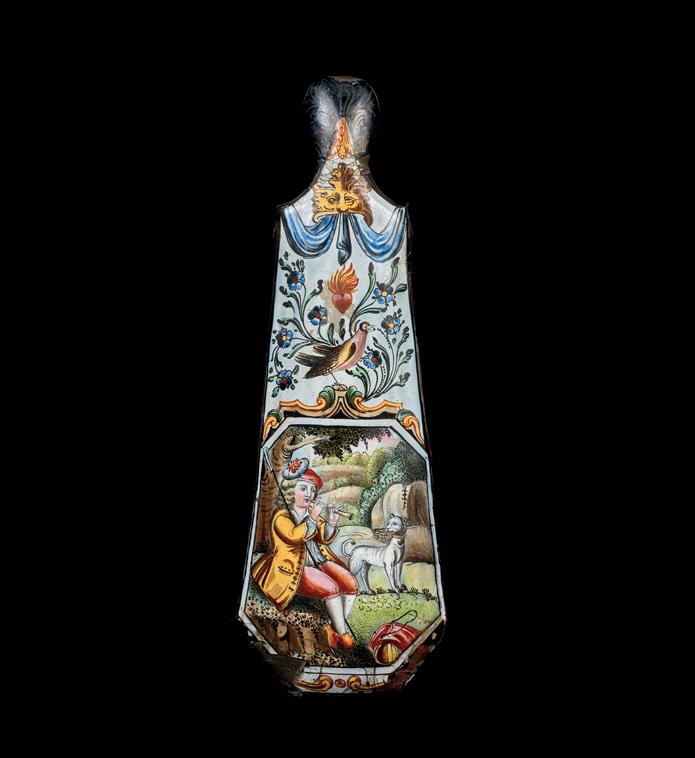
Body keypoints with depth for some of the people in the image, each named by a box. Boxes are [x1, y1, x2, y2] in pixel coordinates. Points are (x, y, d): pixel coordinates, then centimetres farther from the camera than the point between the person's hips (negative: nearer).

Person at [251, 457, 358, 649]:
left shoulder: (313, 514, 14)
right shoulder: (281, 516, -6)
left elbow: (325, 539, 6)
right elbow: (294, 536, -24)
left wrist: (331, 523, -11)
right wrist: (313, 518, -20)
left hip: (319, 561, 7)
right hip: (294, 568, -7)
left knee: (350, 584, -14)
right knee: (331, 588, -25)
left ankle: (333, 628, -4)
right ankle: (342, 634, -8)